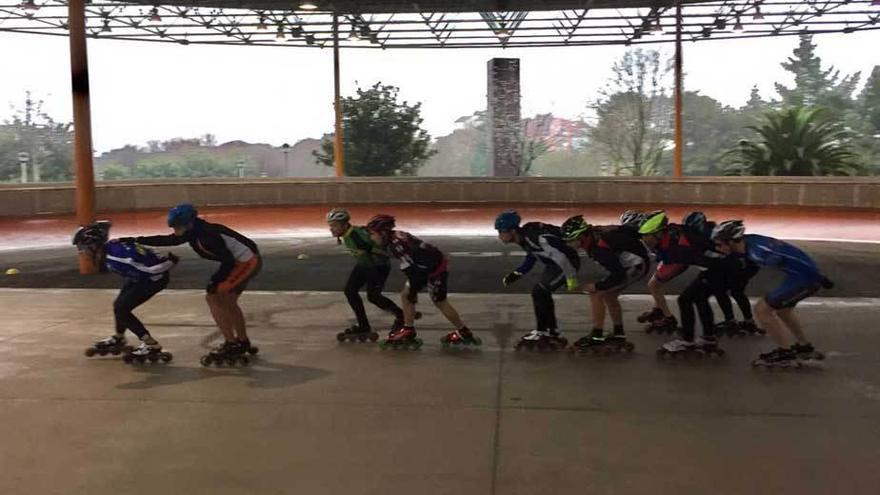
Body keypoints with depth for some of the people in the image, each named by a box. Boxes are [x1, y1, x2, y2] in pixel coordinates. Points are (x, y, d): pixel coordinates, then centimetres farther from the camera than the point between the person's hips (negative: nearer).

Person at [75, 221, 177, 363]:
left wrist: (170, 262, -35)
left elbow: (150, 268, -30)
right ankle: (119, 339, 43)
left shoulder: (115, 256, -29)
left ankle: (152, 345, -6)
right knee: (119, 306, 18)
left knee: (121, 309, -10)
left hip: (155, 277, -9)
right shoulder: (109, 248, -2)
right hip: (140, 277, 9)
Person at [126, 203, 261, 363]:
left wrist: (215, 281, -14)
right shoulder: (194, 232, 6)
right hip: (249, 261, 10)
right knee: (227, 301, 19)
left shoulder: (206, 235, -21)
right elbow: (167, 240, 17)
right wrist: (137, 240, 16)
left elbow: (228, 260, -21)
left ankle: (231, 344, -2)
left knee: (212, 297, -5)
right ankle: (243, 343, 29)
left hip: (246, 261, -10)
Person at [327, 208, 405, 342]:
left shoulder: (358, 235, -33)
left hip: (378, 266, -9)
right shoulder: (345, 235, -3)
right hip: (363, 264, 9)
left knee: (373, 296, -13)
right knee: (350, 290, 0)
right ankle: (363, 326, 10)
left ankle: (400, 315, 13)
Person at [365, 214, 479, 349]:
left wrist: (413, 292, -16)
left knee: (440, 302, 6)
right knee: (405, 295, 7)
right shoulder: (393, 238, 1)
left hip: (437, 267, -9)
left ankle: (465, 333, 20)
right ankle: (408, 331, 15)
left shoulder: (397, 243, -27)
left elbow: (410, 270, -24)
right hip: (425, 266, 9)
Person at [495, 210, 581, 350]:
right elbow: (532, 257, 15)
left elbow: (561, 257, -31)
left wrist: (571, 278, -27)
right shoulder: (524, 237, -1)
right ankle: (553, 332, 26)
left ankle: (541, 332, 1)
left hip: (568, 261, -10)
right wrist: (516, 274, 9)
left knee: (539, 292, -12)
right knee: (542, 294, 13)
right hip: (553, 264, 10)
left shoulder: (535, 238, -31)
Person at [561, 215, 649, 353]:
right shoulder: (593, 234, -6)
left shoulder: (600, 247, -31)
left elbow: (618, 274, -28)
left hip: (636, 265, -9)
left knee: (596, 294, -11)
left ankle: (597, 338, -4)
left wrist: (596, 286, -21)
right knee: (609, 295, 18)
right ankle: (619, 336, 27)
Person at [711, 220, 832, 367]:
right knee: (782, 309, 28)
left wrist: (818, 278, -14)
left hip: (804, 276, -9)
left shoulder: (756, 250, -23)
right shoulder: (749, 240, 4)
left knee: (762, 309, -3)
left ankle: (786, 354, 6)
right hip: (806, 274, 9)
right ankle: (805, 348, 39)